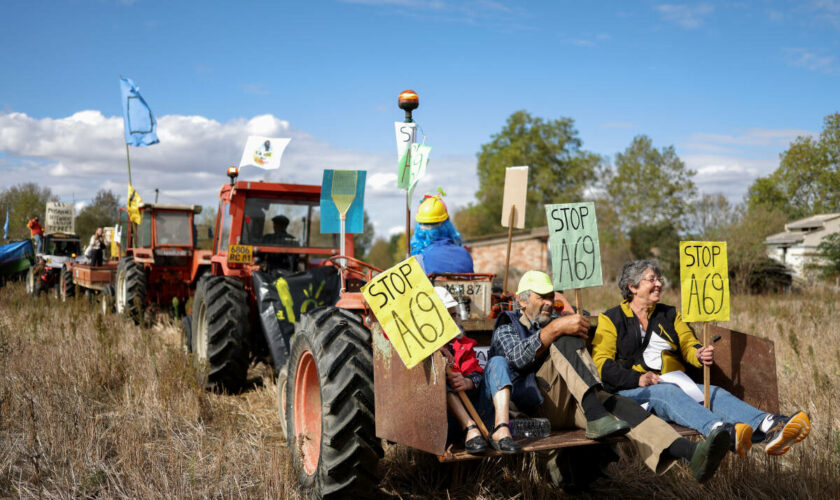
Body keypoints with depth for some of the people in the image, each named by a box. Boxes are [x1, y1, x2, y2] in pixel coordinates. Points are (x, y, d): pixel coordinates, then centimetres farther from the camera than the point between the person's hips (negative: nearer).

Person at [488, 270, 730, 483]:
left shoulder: (554, 322, 33)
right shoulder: (508, 324, 14)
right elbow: (517, 358, -10)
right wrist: (555, 328, -21)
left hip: (572, 402, 5)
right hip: (533, 402, -5)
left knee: (618, 405, -25)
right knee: (565, 340, -26)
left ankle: (691, 453, -47)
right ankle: (595, 418, -42)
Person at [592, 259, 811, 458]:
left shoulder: (669, 314, 24)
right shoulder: (610, 320, 7)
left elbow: (688, 344, 12)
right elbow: (602, 363, -4)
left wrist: (701, 355, -13)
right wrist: (638, 379, -19)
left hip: (674, 383, 5)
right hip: (631, 391, -5)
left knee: (714, 393, -25)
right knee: (667, 393, -36)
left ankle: (768, 427, -52)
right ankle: (722, 431, -64)